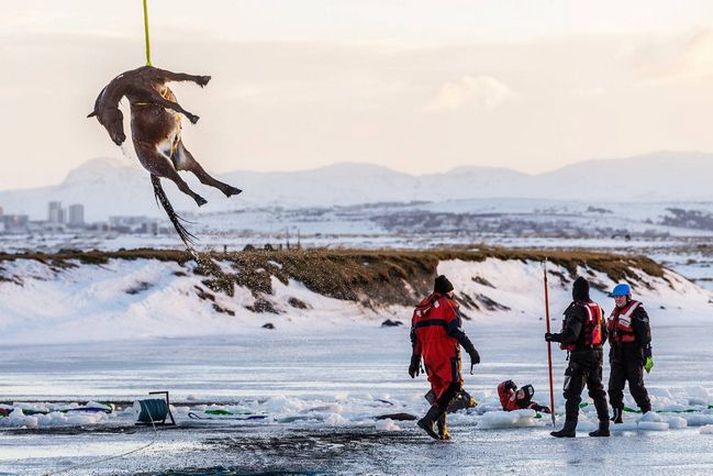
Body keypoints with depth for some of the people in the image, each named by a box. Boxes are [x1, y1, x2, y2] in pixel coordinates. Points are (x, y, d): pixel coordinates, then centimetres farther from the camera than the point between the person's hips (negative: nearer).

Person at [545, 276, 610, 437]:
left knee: (572, 392, -6)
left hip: (580, 356, -8)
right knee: (597, 390, 14)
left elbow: (571, 335, -24)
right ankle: (604, 426, 15)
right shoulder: (597, 308, 10)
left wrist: (553, 337, -10)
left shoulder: (578, 310, -17)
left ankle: (570, 427, -10)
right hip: (597, 354, 8)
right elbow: (604, 333, 17)